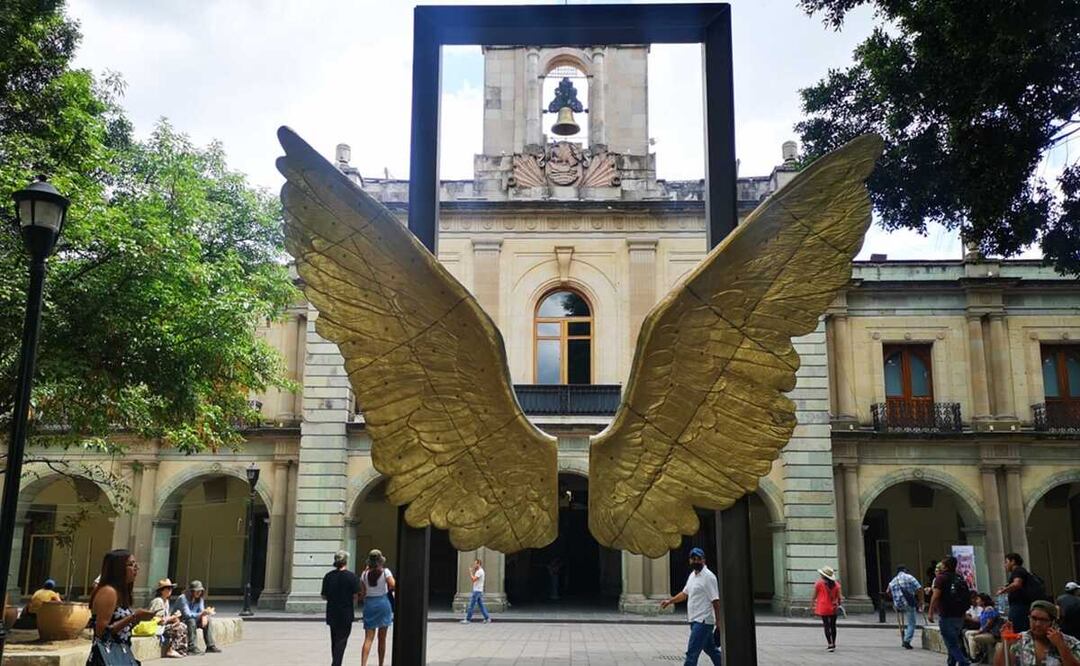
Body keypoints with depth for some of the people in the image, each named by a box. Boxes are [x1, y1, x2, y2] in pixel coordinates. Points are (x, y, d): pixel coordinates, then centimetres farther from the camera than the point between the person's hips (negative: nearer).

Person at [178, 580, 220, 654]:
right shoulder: (183, 598, -23)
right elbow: (187, 614, -32)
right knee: (191, 621, -35)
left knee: (208, 621, -10)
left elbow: (201, 611, -3)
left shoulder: (200, 599, 0)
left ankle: (210, 646, -11)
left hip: (193, 620, 7)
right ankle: (192, 648, -33)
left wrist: (204, 616, -28)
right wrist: (202, 614, -42)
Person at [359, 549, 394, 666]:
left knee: (368, 638, 1)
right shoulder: (385, 572, -8)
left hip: (369, 604, 1)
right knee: (382, 639, 11)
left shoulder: (365, 574, 0)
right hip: (383, 602, -1)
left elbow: (362, 593, 1)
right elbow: (393, 585, -17)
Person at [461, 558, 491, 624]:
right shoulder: (478, 571, 18)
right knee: (481, 605, 9)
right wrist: (471, 572, 12)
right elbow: (473, 579, 21)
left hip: (477, 591, -10)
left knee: (471, 605, -6)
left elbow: (473, 580, -22)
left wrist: (471, 572, -13)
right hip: (479, 591, 10)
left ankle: (468, 619, -4)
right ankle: (487, 618, 7)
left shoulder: (480, 571, -15)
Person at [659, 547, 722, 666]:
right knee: (710, 649, 19)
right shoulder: (692, 575, 14)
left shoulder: (708, 577, -14)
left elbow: (715, 600, -16)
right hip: (695, 620, 9)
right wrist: (670, 601, 16)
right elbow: (685, 593, 26)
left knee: (692, 652, -11)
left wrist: (718, 621, -18)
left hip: (703, 620, -9)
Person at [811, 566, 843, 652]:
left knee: (826, 626, -1)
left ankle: (830, 644, -10)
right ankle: (833, 644, 23)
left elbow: (814, 596, -4)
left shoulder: (819, 583, -8)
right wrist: (839, 603, 20)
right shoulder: (836, 584, 1)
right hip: (833, 608, 4)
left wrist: (812, 606, 6)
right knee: (833, 626, 14)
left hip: (823, 608, -4)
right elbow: (839, 597, 2)